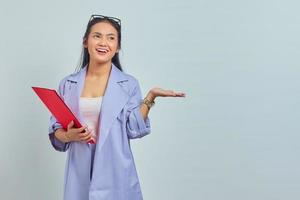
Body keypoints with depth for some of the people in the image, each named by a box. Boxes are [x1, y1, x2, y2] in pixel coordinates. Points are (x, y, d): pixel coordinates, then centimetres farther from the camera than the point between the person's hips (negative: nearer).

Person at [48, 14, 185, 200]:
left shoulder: (129, 84, 0)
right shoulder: (67, 84, 4)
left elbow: (133, 128, -8)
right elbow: (56, 131, 7)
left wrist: (150, 97, -15)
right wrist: (68, 136, -13)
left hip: (116, 174, -1)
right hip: (80, 174, 2)